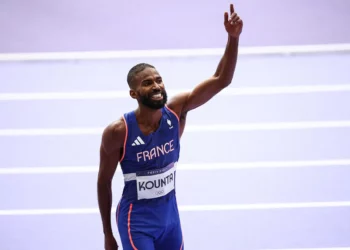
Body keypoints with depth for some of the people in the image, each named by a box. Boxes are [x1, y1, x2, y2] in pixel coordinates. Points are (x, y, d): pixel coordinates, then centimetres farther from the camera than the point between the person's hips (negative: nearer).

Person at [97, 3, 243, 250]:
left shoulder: (176, 111, -10)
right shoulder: (118, 132, -20)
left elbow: (221, 80, -14)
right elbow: (104, 182, -8)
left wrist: (233, 38, -29)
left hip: (169, 212, 5)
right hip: (136, 217, -5)